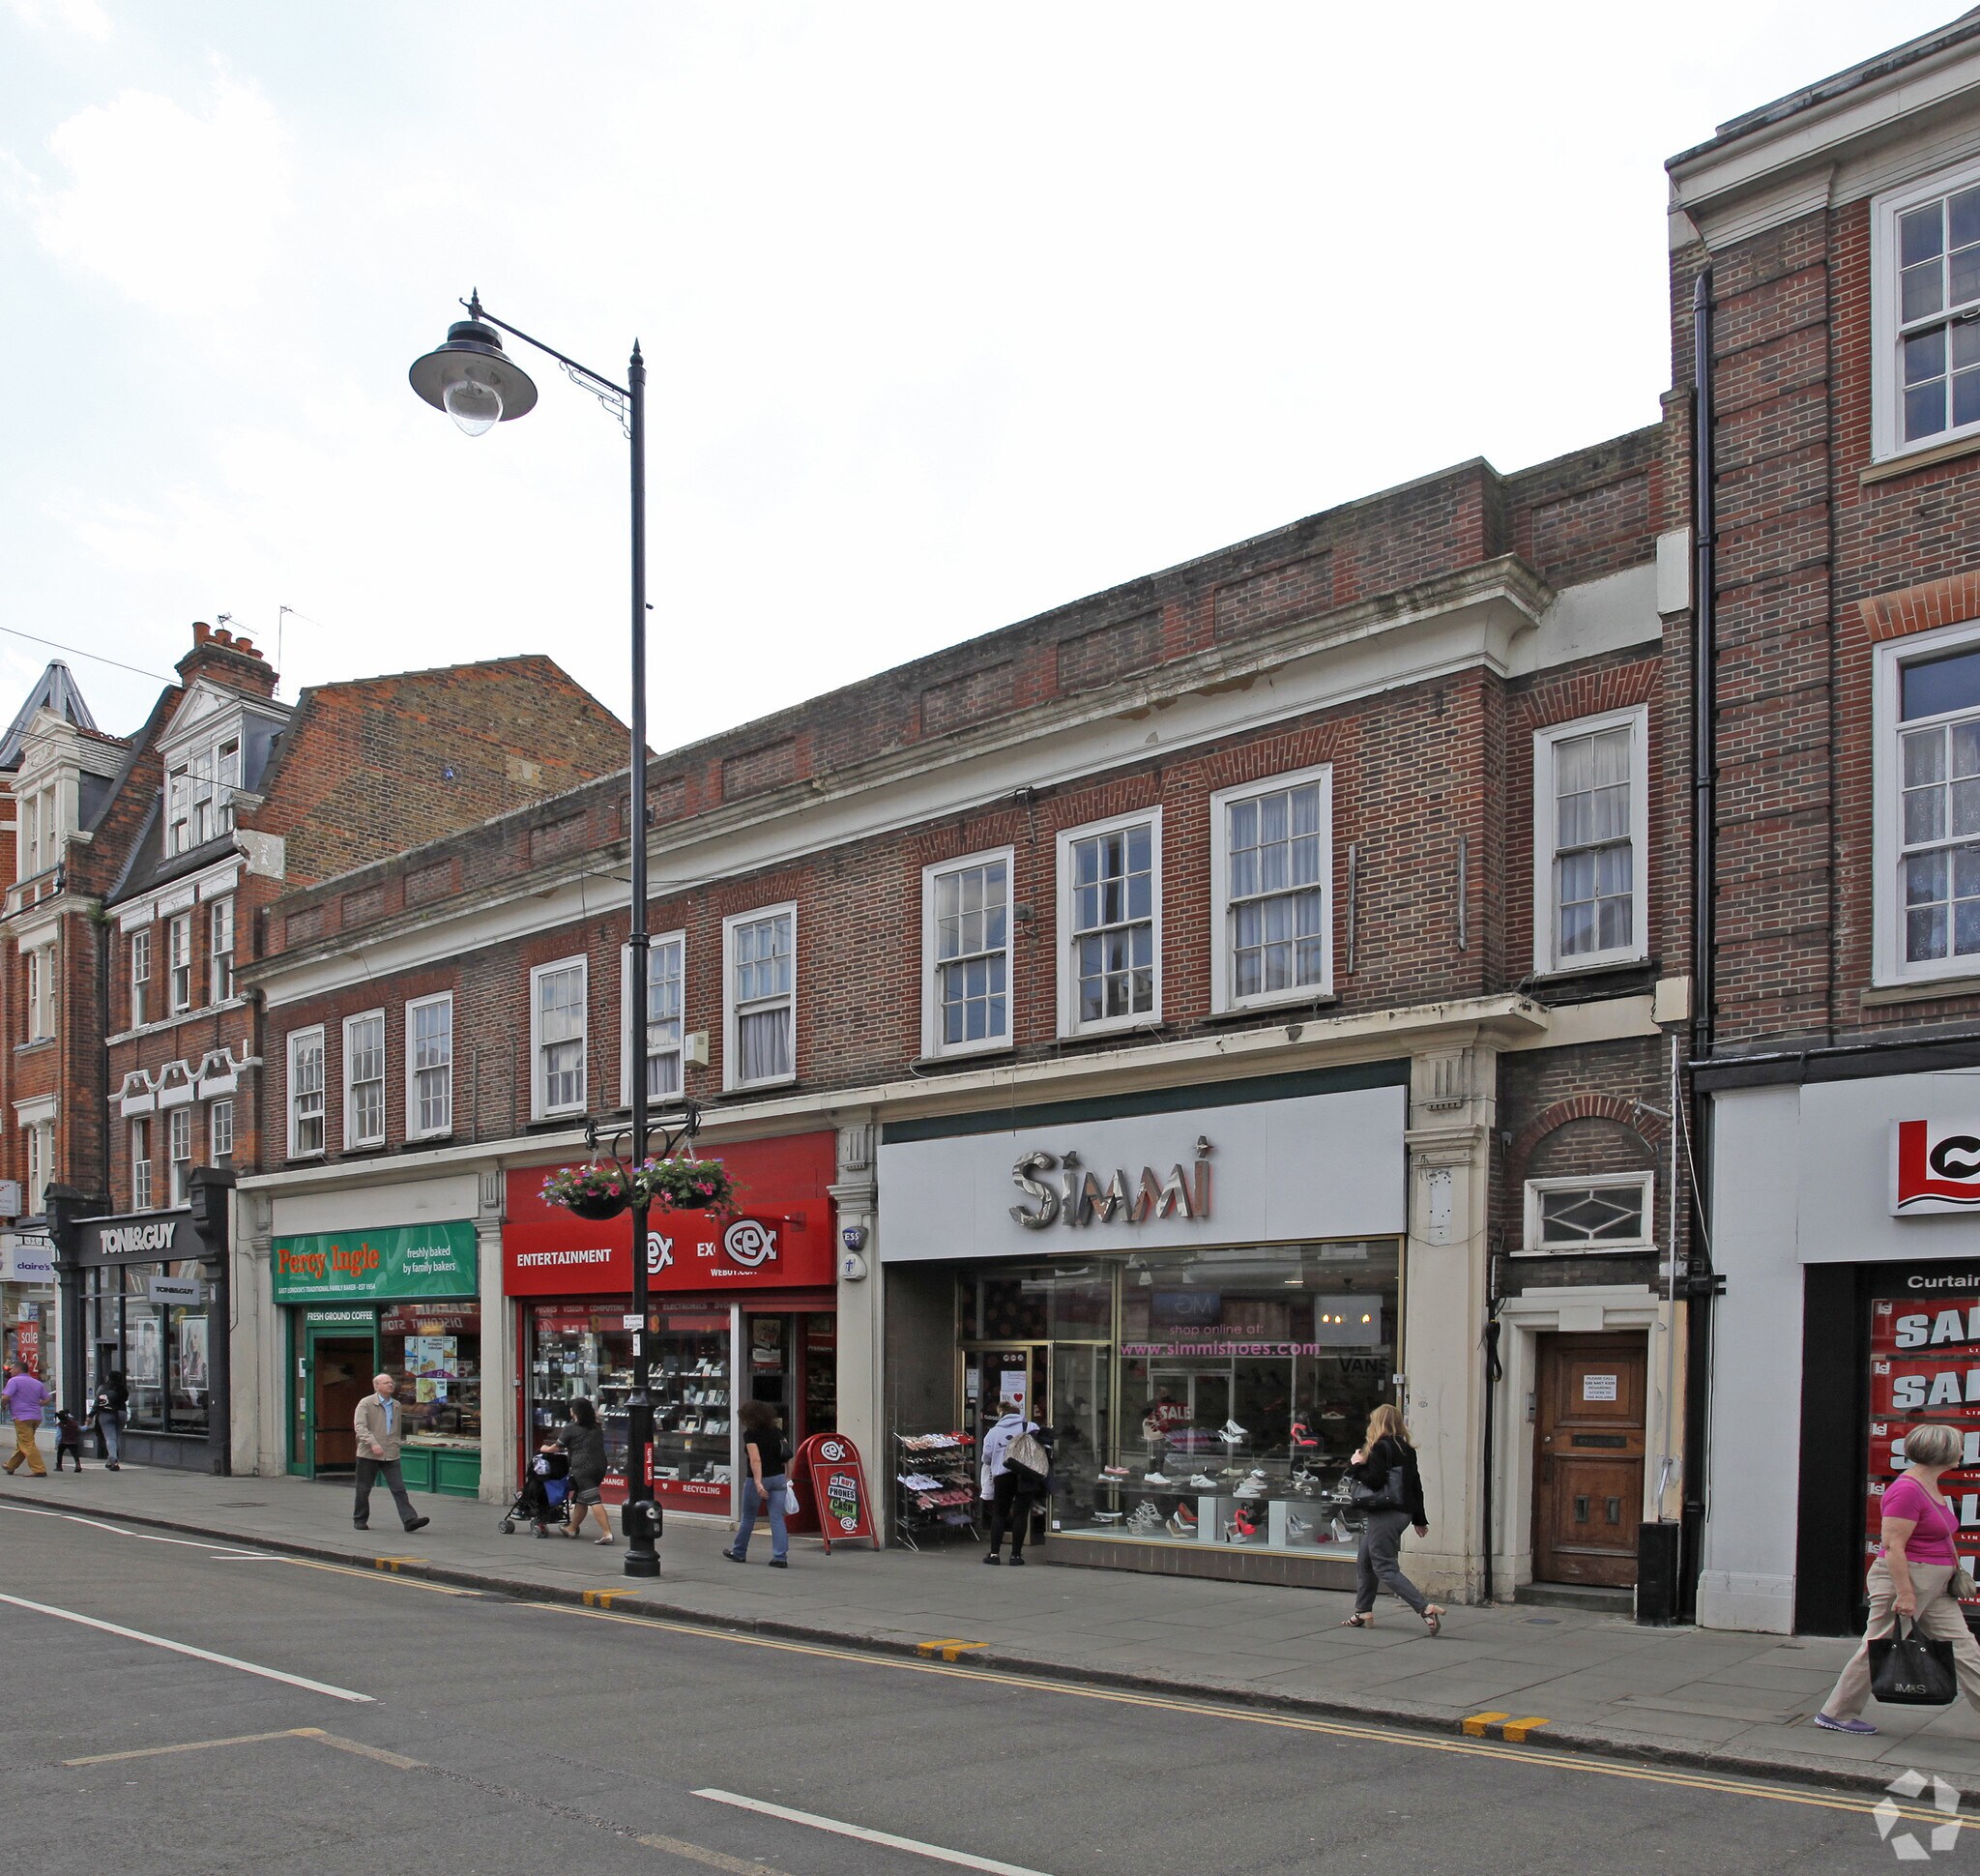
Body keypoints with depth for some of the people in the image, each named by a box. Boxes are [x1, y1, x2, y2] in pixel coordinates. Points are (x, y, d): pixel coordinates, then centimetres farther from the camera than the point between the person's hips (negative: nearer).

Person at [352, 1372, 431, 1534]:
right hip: (368, 1454, -4)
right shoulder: (366, 1404, -4)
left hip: (391, 1455, 4)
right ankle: (359, 1520, 25)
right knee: (363, 1490, 8)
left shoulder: (396, 1406, 15)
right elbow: (360, 1426, -16)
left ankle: (410, 1520, -15)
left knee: (399, 1488, -7)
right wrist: (372, 1443, -27)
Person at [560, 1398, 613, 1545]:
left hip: (583, 1468, -7)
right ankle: (572, 1528, 35)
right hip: (600, 1466, 7)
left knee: (593, 1500, -12)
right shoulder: (597, 1428, 14)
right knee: (581, 1499, 21)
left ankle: (607, 1533, -21)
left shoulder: (570, 1429, -3)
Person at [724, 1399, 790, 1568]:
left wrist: (758, 1483, -27)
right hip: (778, 1478, 5)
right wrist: (788, 1478, 14)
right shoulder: (776, 1432, 6)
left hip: (758, 1478, -5)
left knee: (748, 1517, 13)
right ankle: (780, 1557, -6)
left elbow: (756, 1460, -21)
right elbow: (787, 1456, 7)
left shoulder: (750, 1434, -11)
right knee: (777, 1518, 1)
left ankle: (739, 1553, 28)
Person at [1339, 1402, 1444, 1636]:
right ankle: (1363, 1612, 22)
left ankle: (1426, 1608, -18)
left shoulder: (1380, 1448, -14)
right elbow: (1416, 1485, 15)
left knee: (1384, 1568, -7)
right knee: (1364, 1561, 18)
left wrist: (1357, 1466, -5)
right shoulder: (1407, 1449, 11)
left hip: (1385, 1514, -9)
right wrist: (1419, 1519, 21)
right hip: (1403, 1512, 9)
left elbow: (1373, 1481, -22)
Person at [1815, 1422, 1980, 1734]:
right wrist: (1905, 1593, -25)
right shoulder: (1907, 1491, -21)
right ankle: (1835, 1714, 11)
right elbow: (1893, 1547, -23)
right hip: (1902, 1579, -10)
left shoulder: (1929, 1486, 10)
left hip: (1934, 1587, 10)